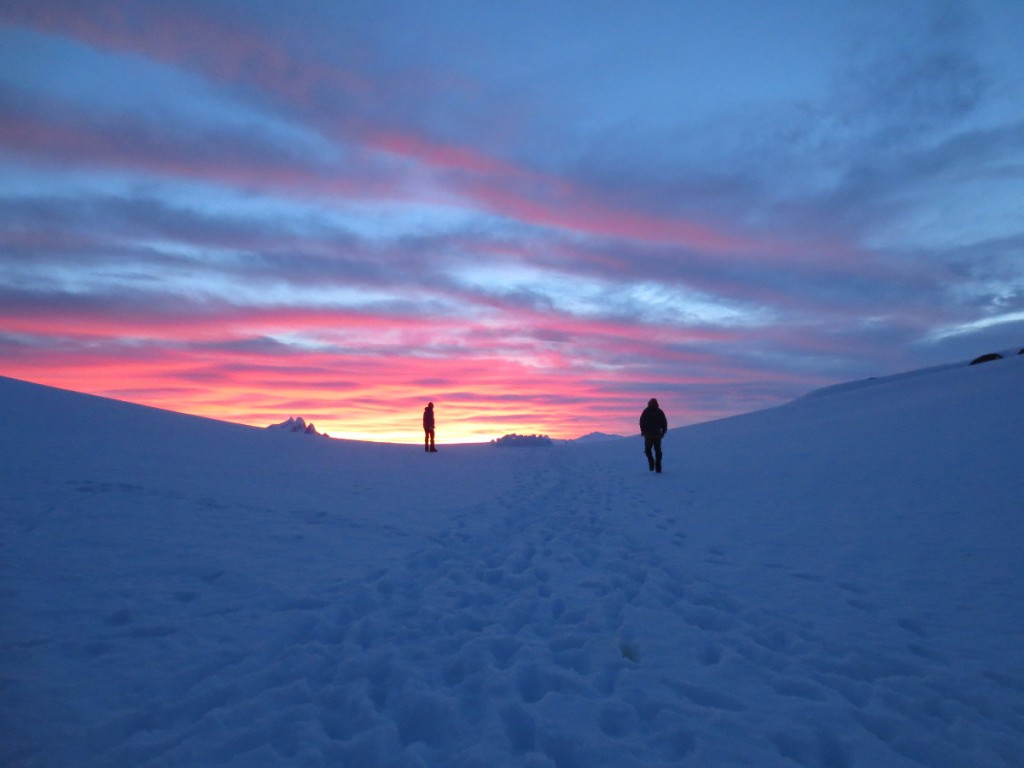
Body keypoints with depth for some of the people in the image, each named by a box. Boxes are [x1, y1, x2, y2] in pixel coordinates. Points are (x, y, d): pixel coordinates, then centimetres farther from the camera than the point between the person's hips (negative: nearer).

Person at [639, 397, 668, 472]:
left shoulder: (646, 411, 0)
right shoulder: (660, 412, 6)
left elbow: (641, 422, -7)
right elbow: (665, 423, 4)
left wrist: (643, 431, 4)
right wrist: (663, 432, 13)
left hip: (648, 434, -2)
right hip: (657, 435, 2)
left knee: (648, 449, 12)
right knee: (658, 451, 11)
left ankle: (651, 462, -13)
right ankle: (658, 467, 5)